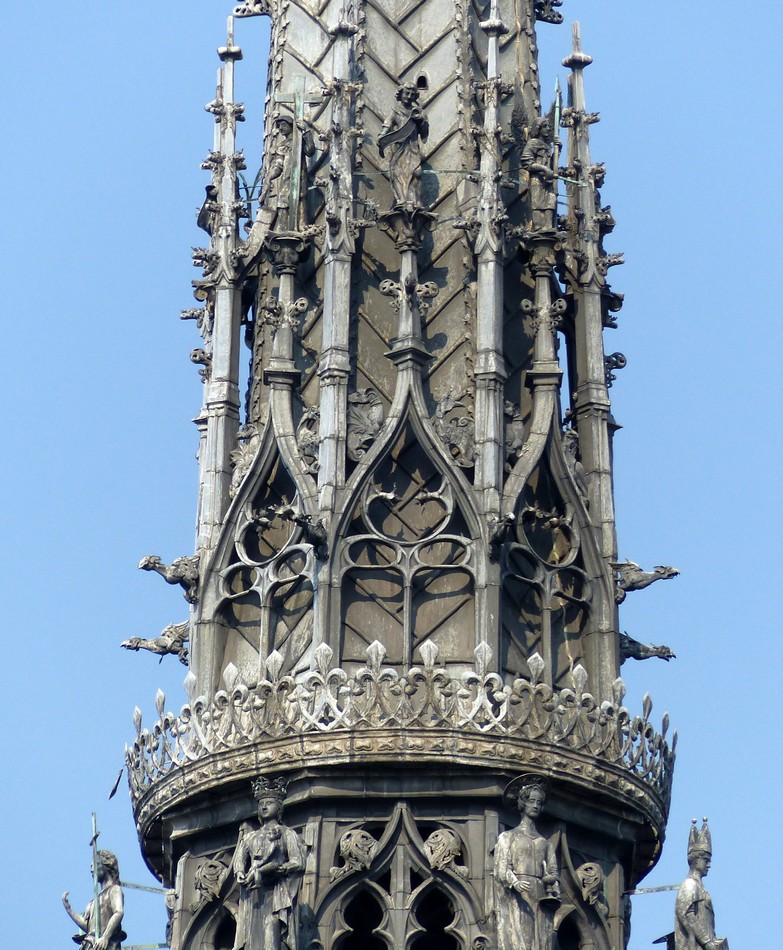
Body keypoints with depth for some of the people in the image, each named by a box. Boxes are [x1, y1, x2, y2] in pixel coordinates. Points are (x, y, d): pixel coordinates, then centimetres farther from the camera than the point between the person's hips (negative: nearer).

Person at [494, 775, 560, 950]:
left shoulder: (545, 843, 21)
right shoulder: (508, 837, 11)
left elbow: (553, 873, 17)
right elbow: (501, 868, -1)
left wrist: (551, 879, -7)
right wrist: (515, 883, -20)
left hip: (539, 900, 4)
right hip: (515, 898, -3)